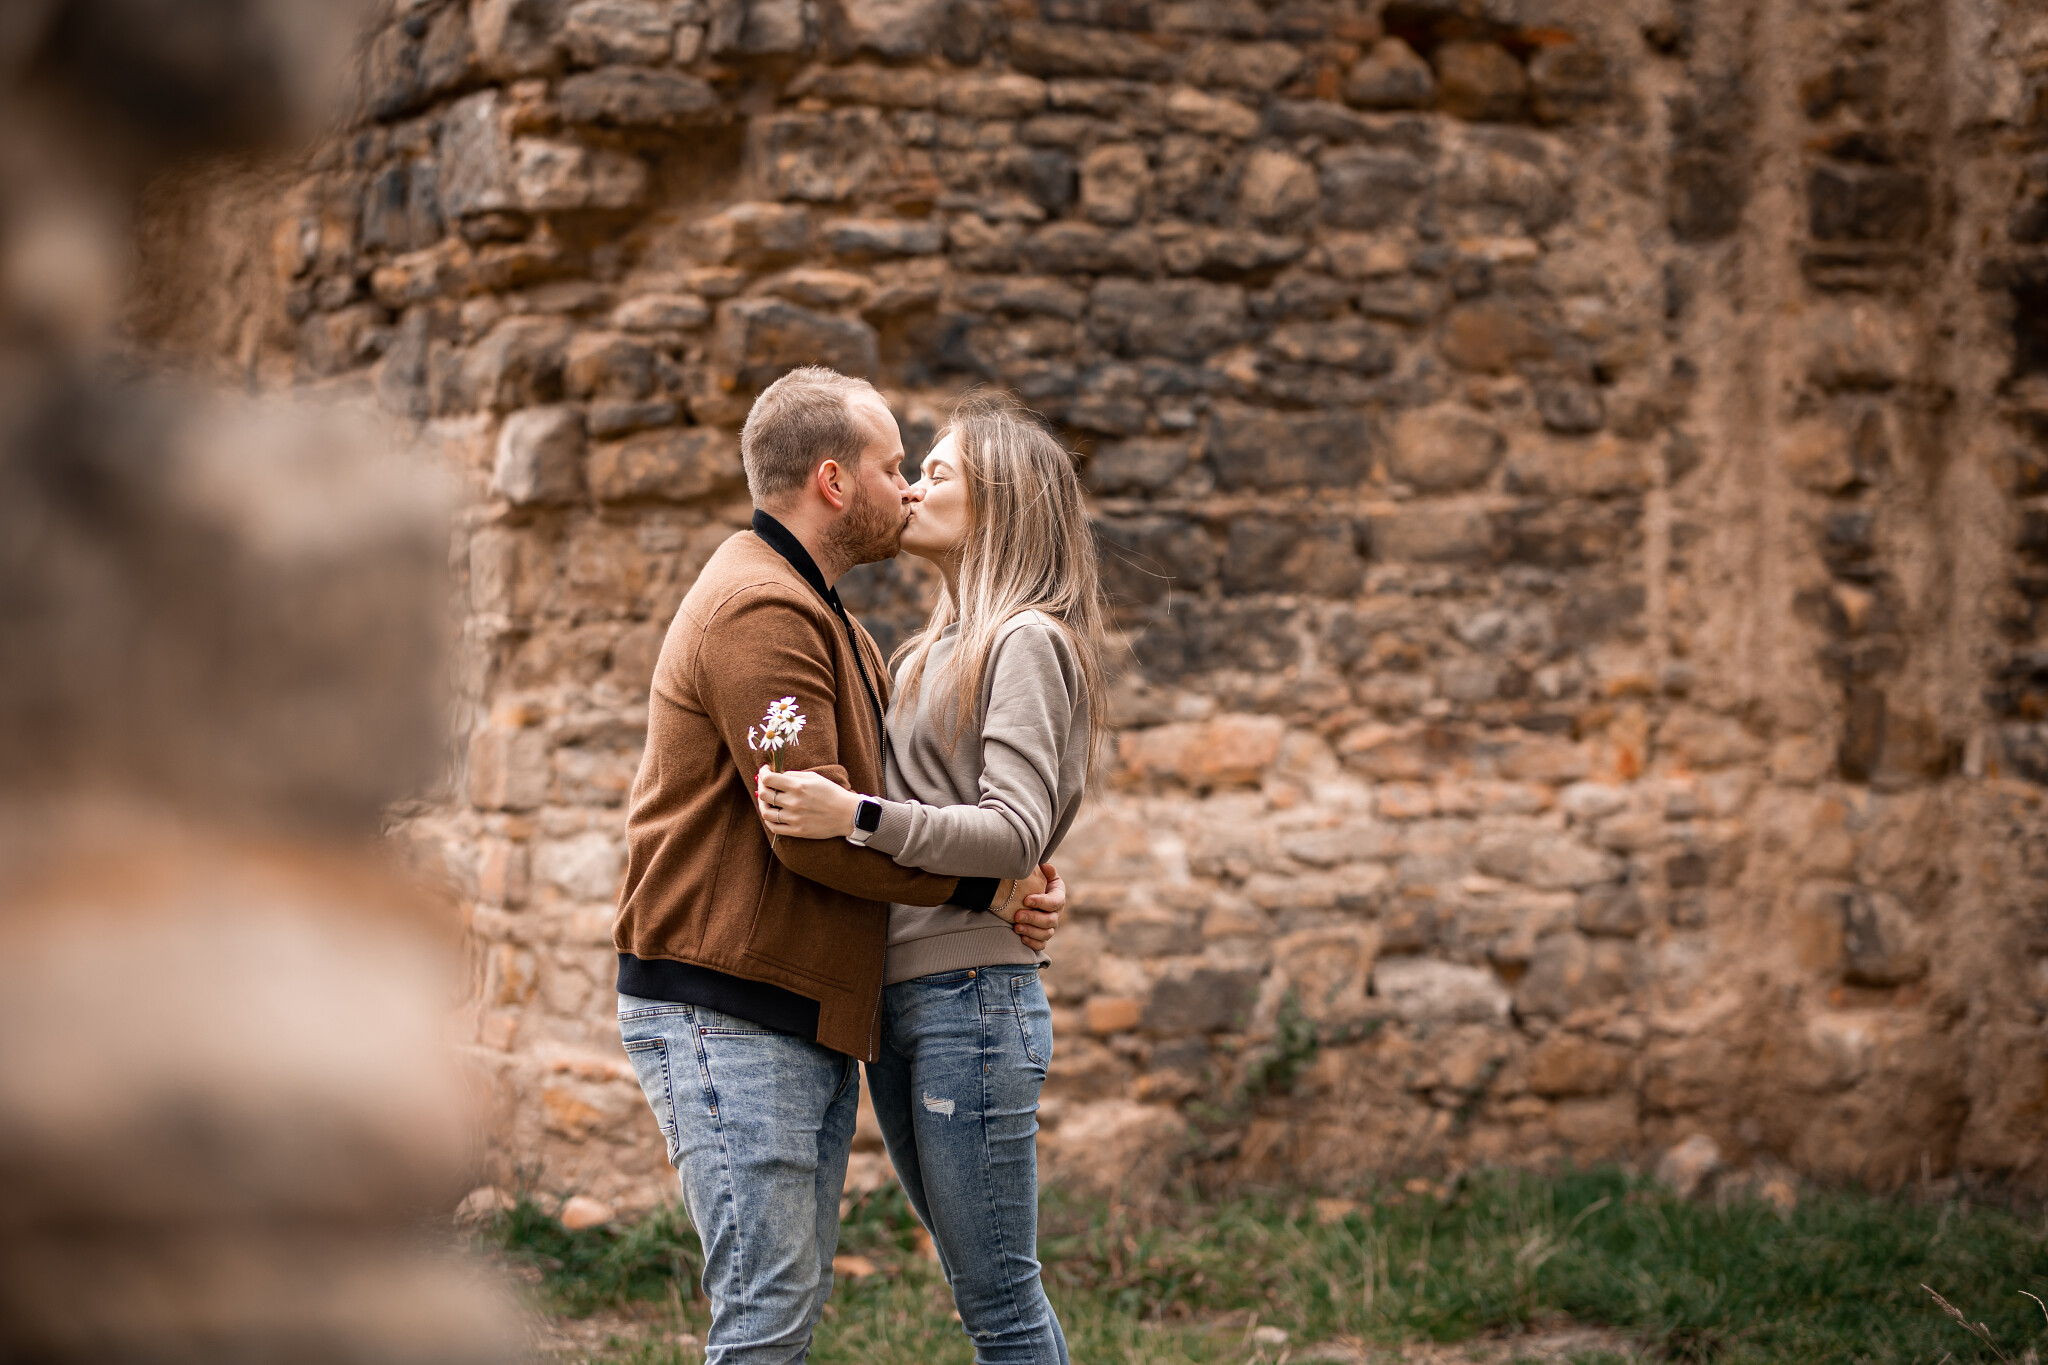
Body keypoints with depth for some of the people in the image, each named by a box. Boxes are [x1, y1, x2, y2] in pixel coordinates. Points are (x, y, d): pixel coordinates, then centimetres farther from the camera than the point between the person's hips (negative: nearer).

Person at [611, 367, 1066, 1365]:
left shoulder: (820, 619, 22)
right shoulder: (760, 611, -14)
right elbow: (813, 829, -20)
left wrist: (1015, 878, -2)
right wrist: (983, 886, -12)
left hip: (814, 1020, 10)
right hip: (728, 1015, -10)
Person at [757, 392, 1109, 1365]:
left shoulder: (1027, 642, -8)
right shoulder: (934, 652, 18)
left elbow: (1014, 835, -19)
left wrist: (855, 817, -27)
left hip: (972, 993, -9)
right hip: (899, 999, 9)